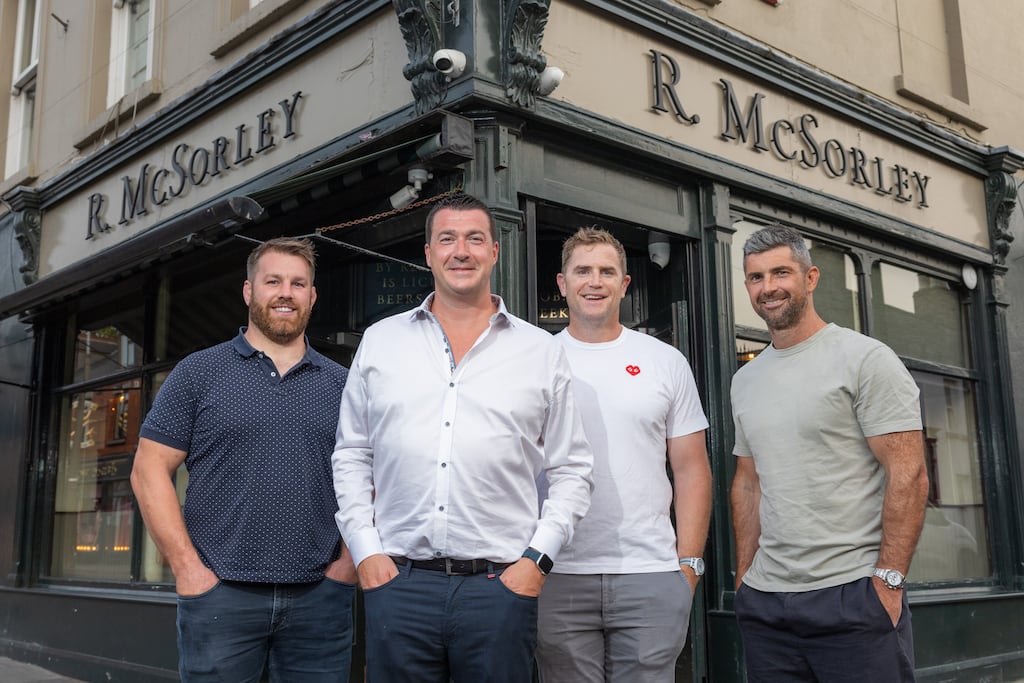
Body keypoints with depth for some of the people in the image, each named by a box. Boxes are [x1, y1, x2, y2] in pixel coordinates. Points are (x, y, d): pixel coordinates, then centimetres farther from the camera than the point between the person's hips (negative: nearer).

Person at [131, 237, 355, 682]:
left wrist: (351, 560, 0)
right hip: (221, 593, -2)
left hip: (320, 597, 2)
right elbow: (150, 471, -1)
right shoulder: (199, 373, 4)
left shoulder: (341, 384, 10)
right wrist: (187, 567, -8)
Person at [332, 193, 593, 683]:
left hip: (501, 585, -1)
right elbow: (351, 457, 11)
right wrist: (365, 551, 2)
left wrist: (536, 558, -3)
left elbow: (571, 471, 7)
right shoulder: (380, 341, 9)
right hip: (397, 582, 1)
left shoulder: (542, 352, 6)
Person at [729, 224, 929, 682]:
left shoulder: (866, 359, -6)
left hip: (854, 596, -5)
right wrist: (744, 575, 9)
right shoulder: (745, 380, 12)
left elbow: (908, 475, -10)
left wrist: (888, 580, -14)